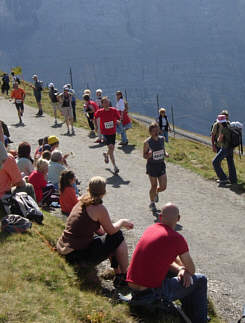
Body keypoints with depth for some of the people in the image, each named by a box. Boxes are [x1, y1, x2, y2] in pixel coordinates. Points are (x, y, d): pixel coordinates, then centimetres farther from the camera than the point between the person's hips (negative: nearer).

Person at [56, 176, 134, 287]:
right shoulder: (99, 208, -15)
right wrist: (122, 222, 17)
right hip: (77, 255, -9)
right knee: (118, 237, 3)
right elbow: (111, 230, -2)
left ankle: (118, 274, 29)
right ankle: (125, 276, 16)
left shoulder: (82, 202, 11)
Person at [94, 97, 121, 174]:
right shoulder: (100, 112, -11)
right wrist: (96, 126, 7)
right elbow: (95, 117, 9)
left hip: (113, 132, 3)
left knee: (112, 149, 14)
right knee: (111, 147, -16)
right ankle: (115, 167, -12)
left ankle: (106, 155, 52)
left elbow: (119, 118, 1)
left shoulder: (114, 110, -8)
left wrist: (117, 121, -18)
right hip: (105, 132, -3)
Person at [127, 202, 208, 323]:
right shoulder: (177, 238, -12)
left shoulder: (150, 229, 10)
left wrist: (180, 269, 7)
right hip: (152, 293, -8)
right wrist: (183, 269, 21)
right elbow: (191, 270, 0)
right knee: (200, 281, 9)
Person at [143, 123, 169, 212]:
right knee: (154, 186, 7)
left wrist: (166, 153, -7)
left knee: (163, 187, 1)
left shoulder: (162, 139, 0)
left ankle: (156, 193, 38)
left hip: (161, 165, 4)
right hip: (152, 166, -4)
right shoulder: (147, 142, -14)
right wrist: (149, 154, -29)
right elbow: (144, 156, -7)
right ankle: (152, 203, 31)